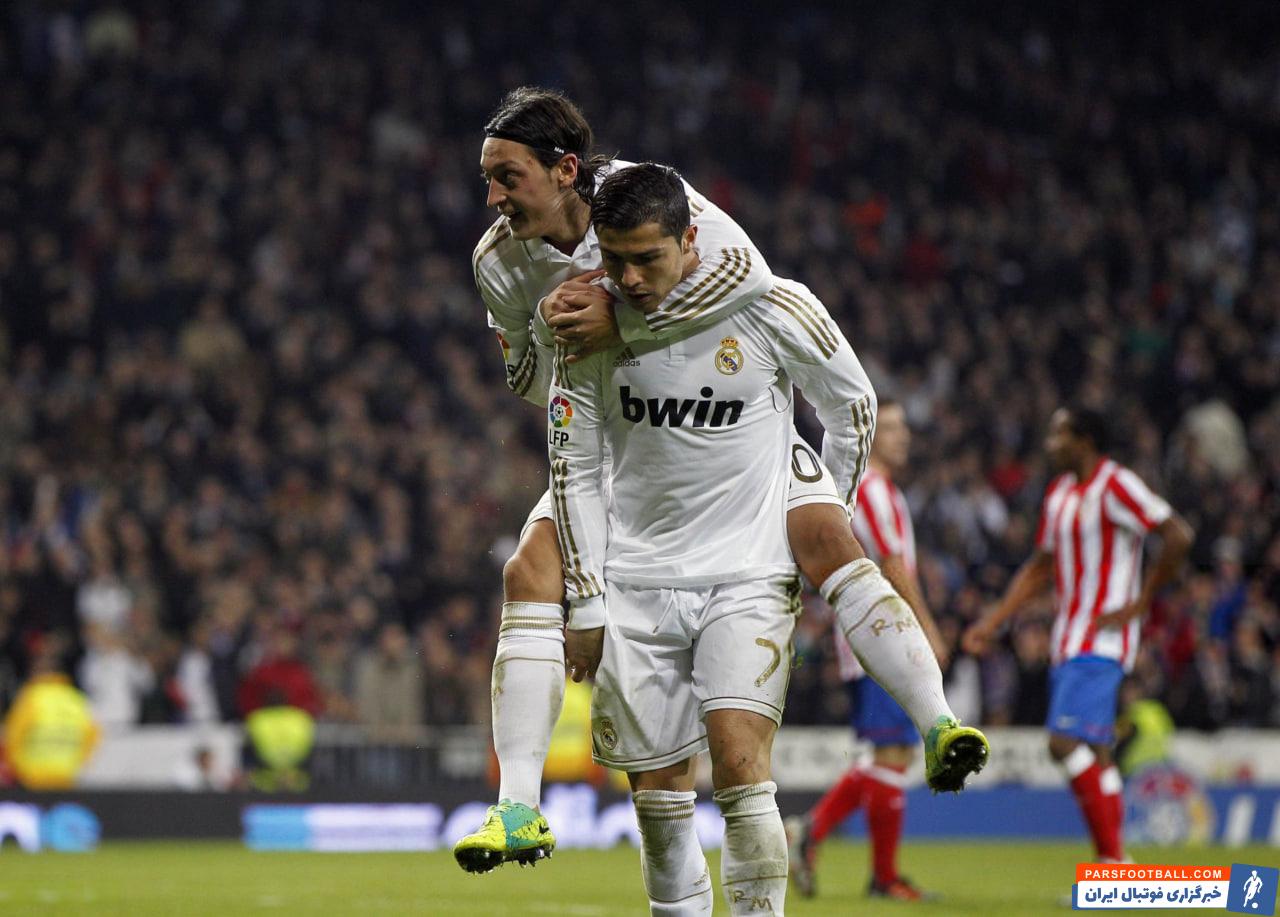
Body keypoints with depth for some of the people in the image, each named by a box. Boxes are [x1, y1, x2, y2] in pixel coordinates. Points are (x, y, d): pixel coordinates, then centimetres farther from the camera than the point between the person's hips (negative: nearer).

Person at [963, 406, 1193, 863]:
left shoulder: (1115, 486, -11)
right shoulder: (1059, 493, 16)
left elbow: (1178, 535, -19)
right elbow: (1040, 568, 25)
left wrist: (1140, 601, -16)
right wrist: (993, 620, 19)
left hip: (1101, 641, -9)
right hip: (1068, 644, 9)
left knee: (1066, 742, -18)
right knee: (1094, 756, 8)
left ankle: (1114, 863, -16)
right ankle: (1112, 864, 11)